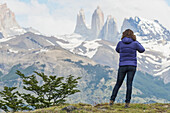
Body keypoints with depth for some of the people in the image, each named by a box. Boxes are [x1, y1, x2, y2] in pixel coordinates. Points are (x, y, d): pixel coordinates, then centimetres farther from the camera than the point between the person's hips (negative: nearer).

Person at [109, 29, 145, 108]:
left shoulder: (120, 43, 0)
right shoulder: (135, 43, -4)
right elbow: (142, 50, 13)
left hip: (122, 66, 1)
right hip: (132, 66, -1)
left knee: (118, 84, 12)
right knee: (129, 84, 1)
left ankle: (112, 100, 7)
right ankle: (127, 103, -5)